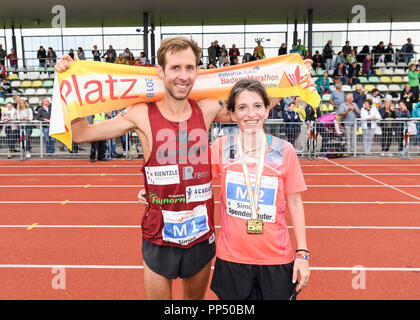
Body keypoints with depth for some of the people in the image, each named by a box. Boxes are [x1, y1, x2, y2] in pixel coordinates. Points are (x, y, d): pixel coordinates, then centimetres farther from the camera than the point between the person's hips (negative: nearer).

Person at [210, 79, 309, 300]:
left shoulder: (284, 150, -5)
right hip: (231, 259, 1)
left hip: (277, 259, 0)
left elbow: (295, 204, 0)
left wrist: (302, 253, -2)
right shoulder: (220, 147, -5)